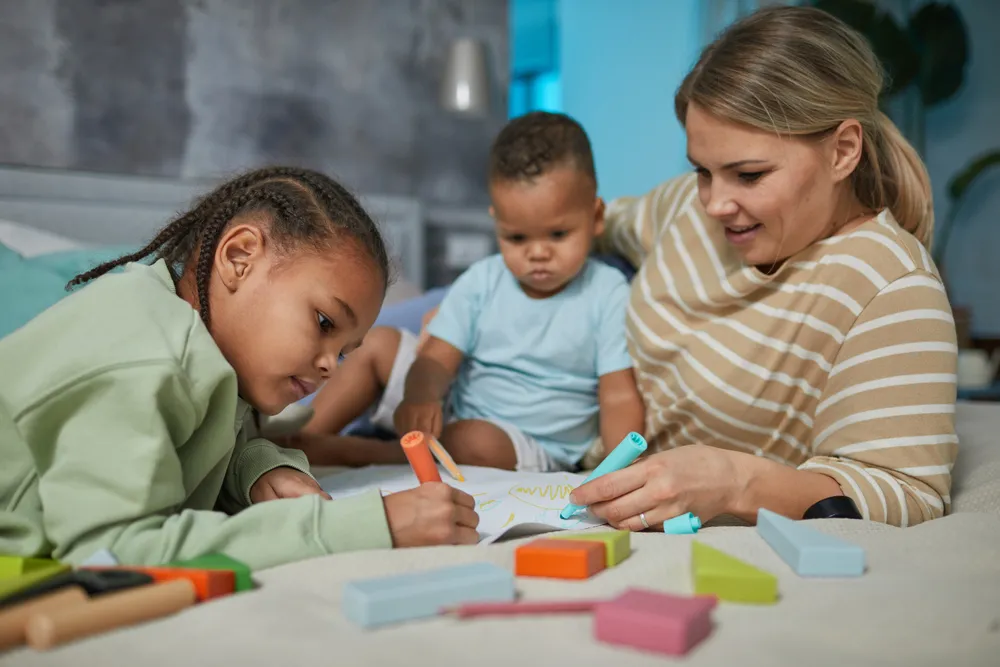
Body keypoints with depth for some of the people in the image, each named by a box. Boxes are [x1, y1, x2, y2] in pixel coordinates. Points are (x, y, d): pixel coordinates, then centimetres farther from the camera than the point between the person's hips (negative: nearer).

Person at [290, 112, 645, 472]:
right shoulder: (481, 281, -3)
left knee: (477, 441, -36)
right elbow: (437, 360, -10)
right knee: (381, 343, 1)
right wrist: (421, 396, -33)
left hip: (530, 451, -4)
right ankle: (303, 434, -5)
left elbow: (620, 398, -16)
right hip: (448, 413, 5)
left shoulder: (608, 296, -13)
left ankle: (340, 452, -22)